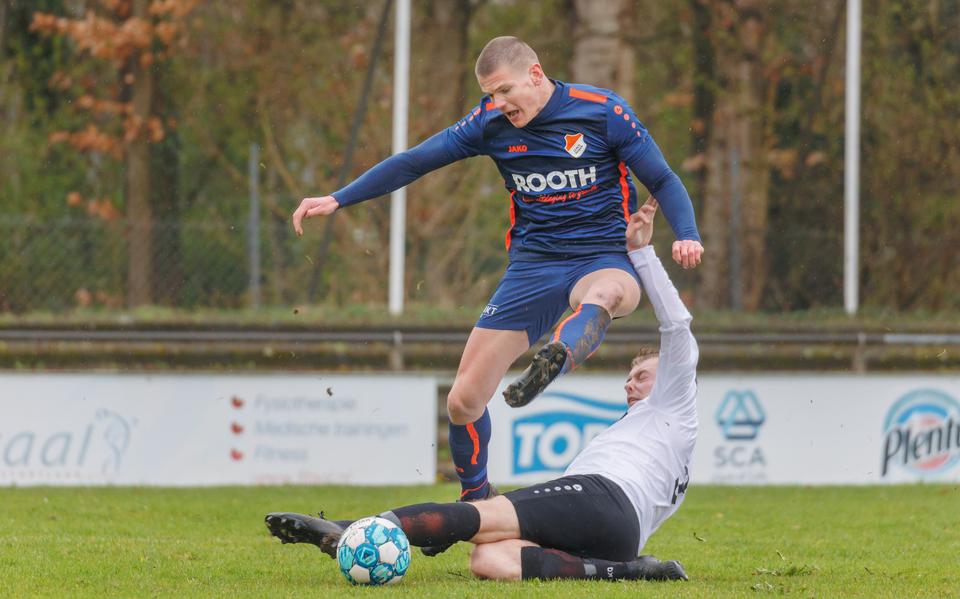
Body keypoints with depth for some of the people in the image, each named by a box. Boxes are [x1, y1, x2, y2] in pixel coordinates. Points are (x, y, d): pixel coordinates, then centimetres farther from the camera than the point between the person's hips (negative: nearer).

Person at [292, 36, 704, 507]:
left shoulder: (602, 111, -8)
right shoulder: (491, 122, 2)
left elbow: (663, 180, -3)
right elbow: (414, 162, 6)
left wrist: (686, 235, -21)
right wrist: (337, 199, 2)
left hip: (604, 258, -4)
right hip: (532, 263, 4)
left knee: (602, 293, -44)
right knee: (463, 401, -2)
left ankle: (553, 362, -73)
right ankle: (474, 502, 21)